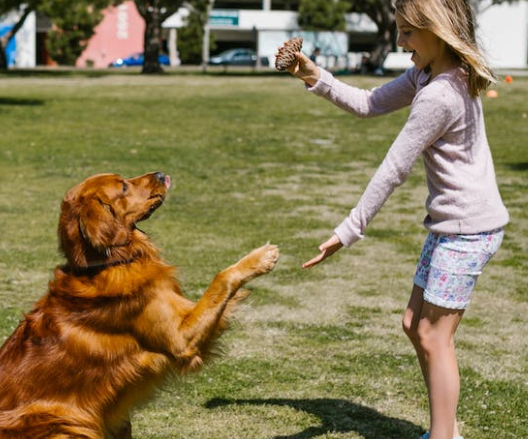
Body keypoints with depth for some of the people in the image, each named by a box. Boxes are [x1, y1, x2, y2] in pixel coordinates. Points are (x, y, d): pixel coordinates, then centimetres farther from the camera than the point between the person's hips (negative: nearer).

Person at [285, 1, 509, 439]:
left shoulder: (438, 97, -25)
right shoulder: (427, 74, 4)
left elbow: (393, 171, -23)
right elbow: (369, 104, 10)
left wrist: (348, 232, -18)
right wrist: (316, 77, -3)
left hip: (468, 230, -10)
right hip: (449, 224, 10)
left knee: (434, 337, -3)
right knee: (416, 325, 15)